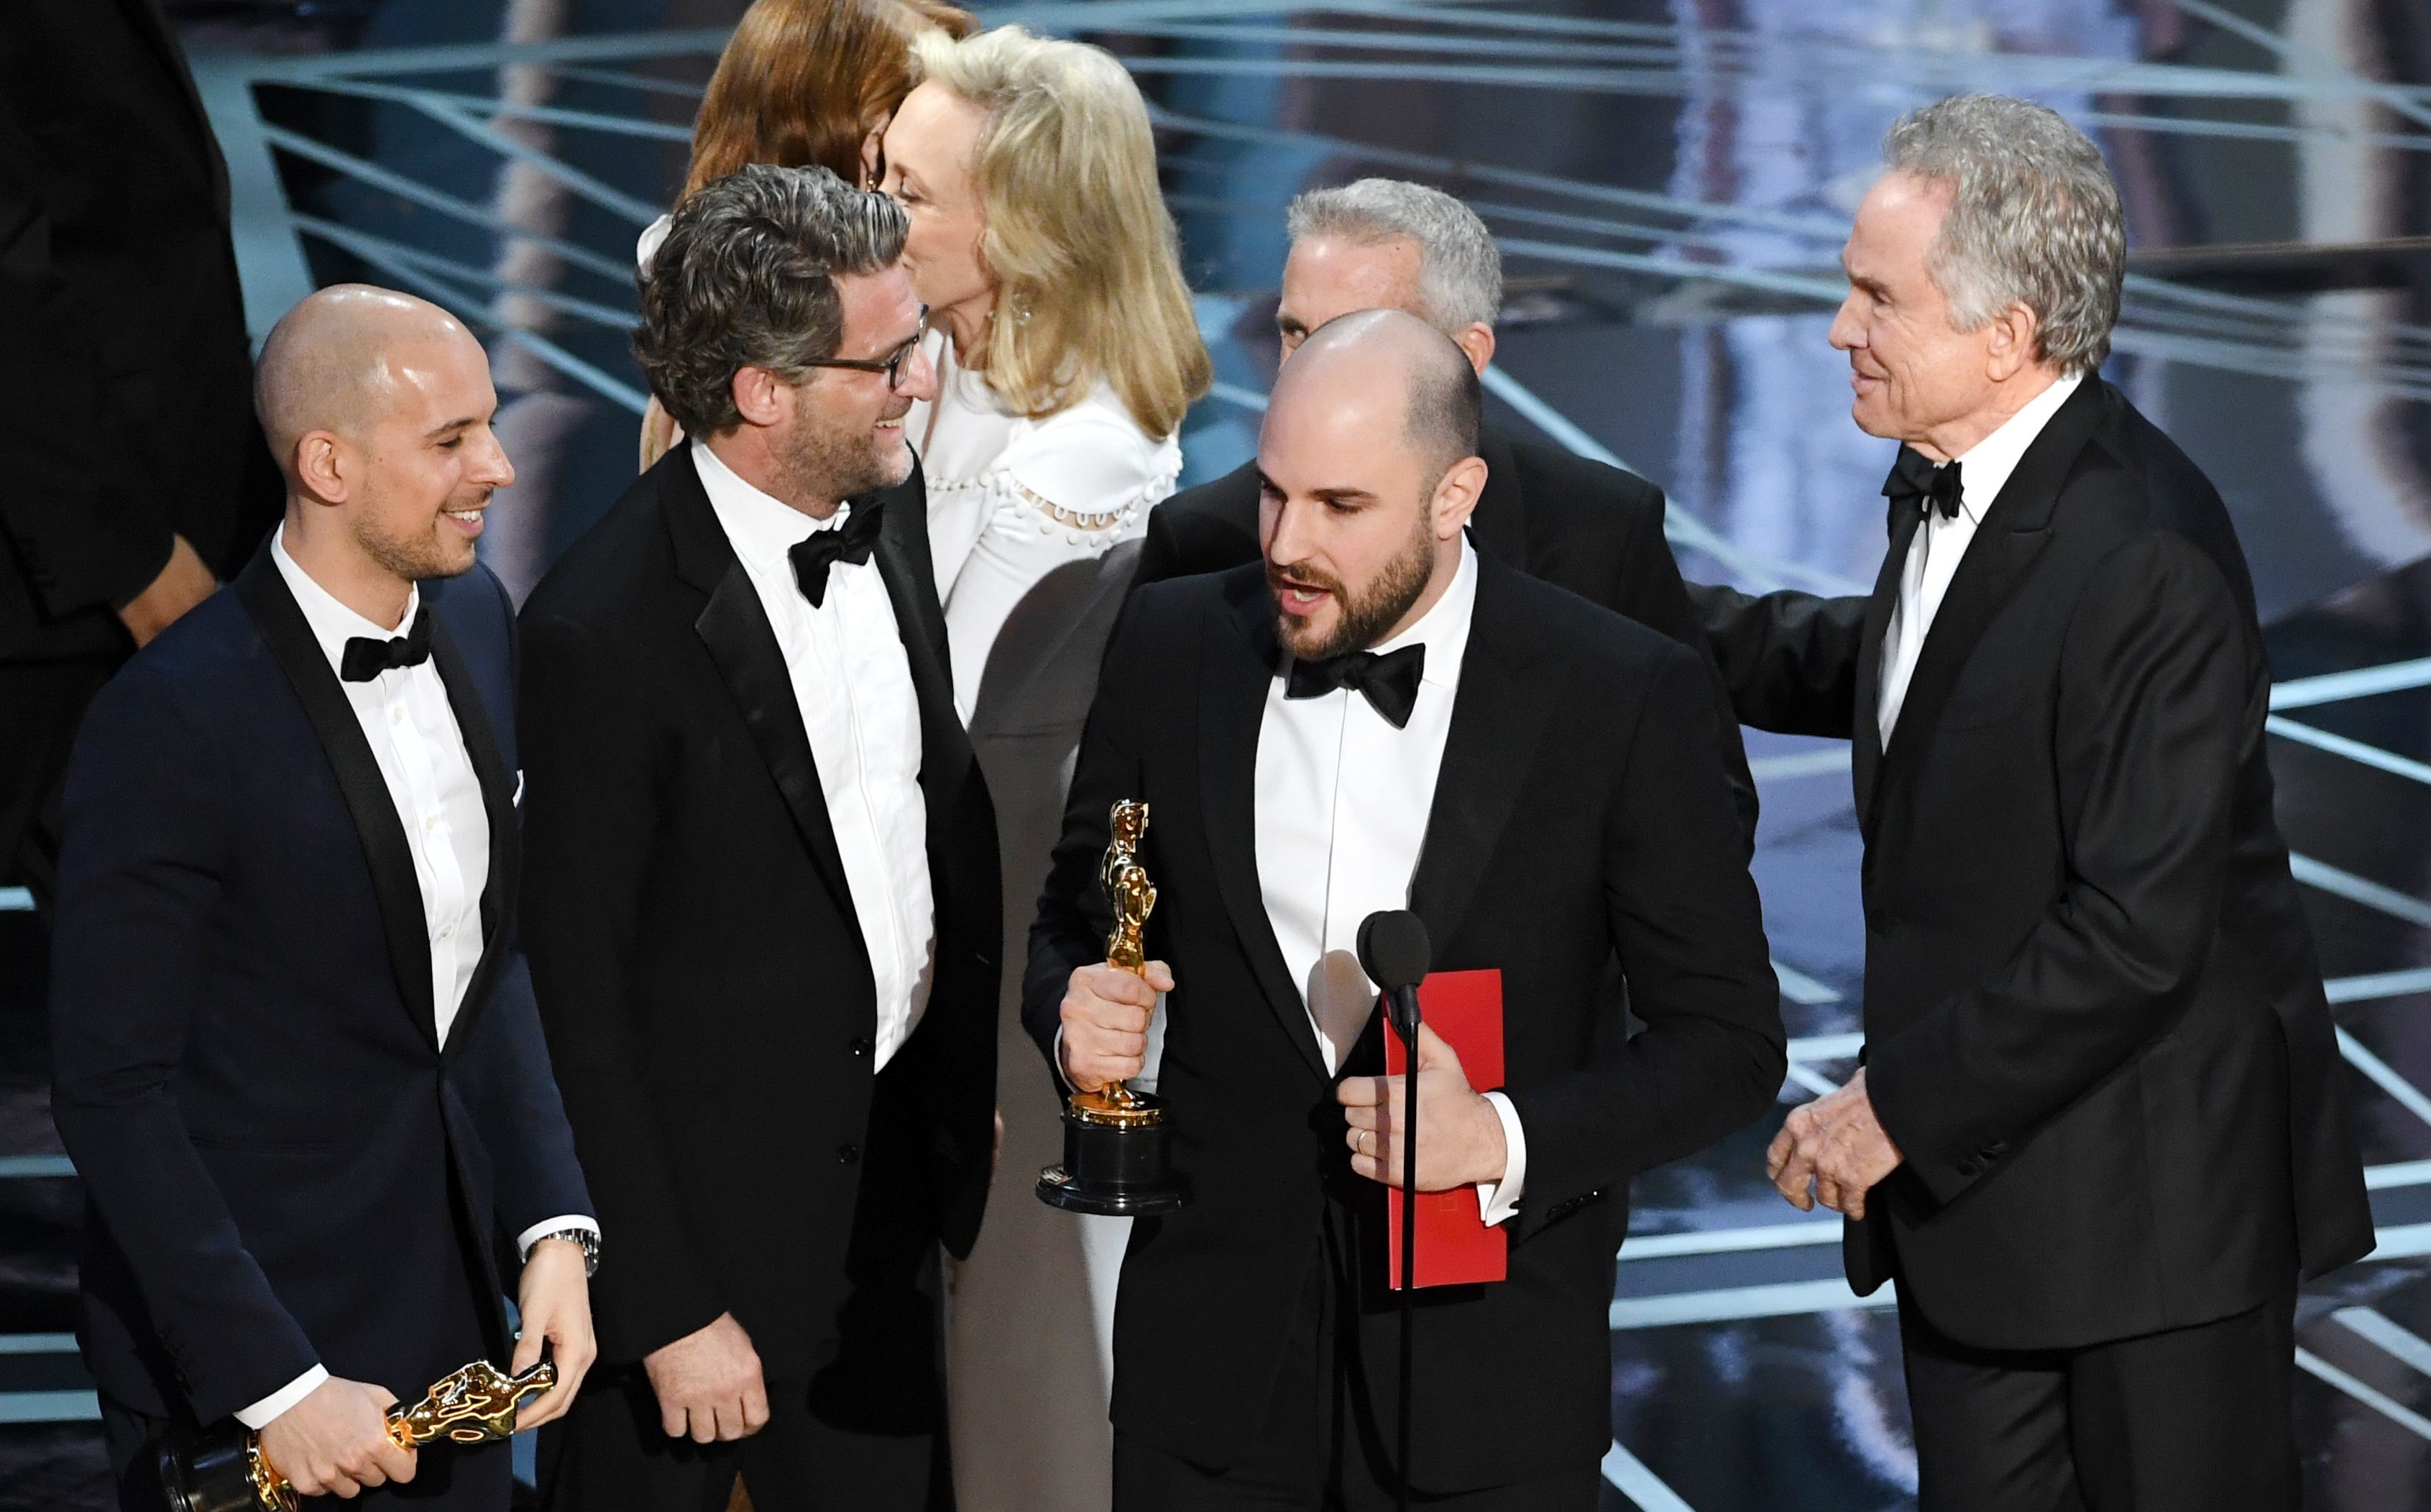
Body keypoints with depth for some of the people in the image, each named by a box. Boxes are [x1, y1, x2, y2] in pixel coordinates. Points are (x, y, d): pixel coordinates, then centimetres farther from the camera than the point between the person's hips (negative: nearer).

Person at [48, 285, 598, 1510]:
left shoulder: (473, 617, 2)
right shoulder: (175, 721, -20)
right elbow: (110, 1091, -18)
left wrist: (553, 1226, 0)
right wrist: (278, 1386, -19)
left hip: (453, 1310, 7)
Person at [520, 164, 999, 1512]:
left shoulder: (889, 508, -2)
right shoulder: (605, 631, -24)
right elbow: (579, 1003, -19)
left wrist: (967, 1085, 15)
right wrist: (667, 1310, -17)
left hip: (886, 1179, 7)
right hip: (702, 1203, -7)